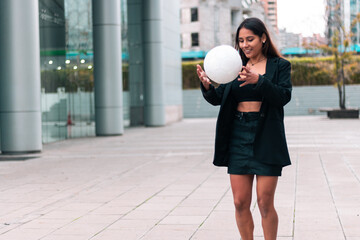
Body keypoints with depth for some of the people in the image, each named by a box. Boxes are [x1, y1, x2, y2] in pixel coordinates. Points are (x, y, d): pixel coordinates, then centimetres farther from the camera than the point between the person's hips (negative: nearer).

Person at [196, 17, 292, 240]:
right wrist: (207, 86, -13)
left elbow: (284, 96, -13)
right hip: (238, 138, 4)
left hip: (266, 139, -3)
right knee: (240, 203, 4)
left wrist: (258, 80, -28)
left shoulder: (280, 66, 3)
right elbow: (218, 98, 8)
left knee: (265, 203, -3)